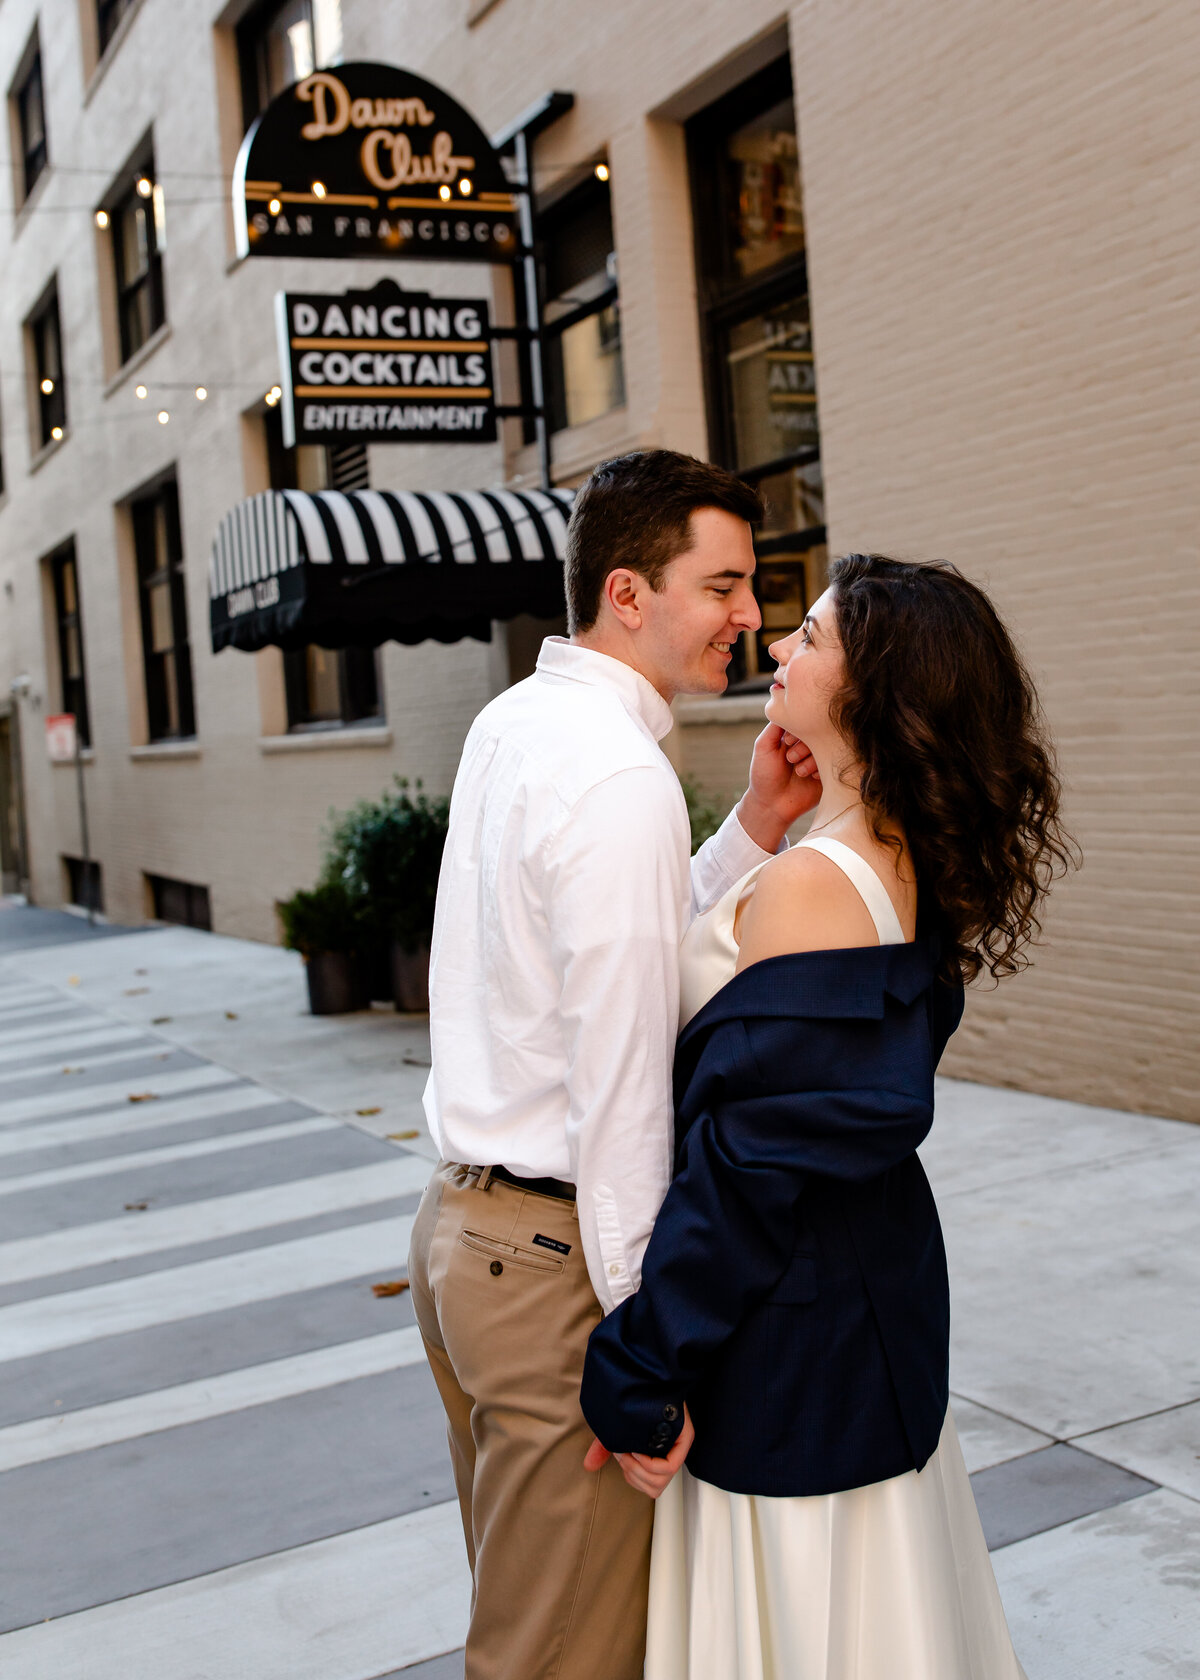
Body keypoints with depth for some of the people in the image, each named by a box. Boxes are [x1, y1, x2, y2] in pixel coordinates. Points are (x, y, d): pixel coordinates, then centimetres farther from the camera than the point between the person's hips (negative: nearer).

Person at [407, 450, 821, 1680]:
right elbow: (619, 1080, -22)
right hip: (557, 1258, -9)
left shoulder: (510, 725, 9)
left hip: (458, 1223, 9)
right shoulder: (621, 776, -21)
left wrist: (754, 829, 3)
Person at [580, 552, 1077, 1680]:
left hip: (790, 1330, -9)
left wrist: (638, 1376, -17)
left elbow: (749, 1163, -25)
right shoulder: (909, 865, 1)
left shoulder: (811, 887, -27)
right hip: (876, 1289, 9)